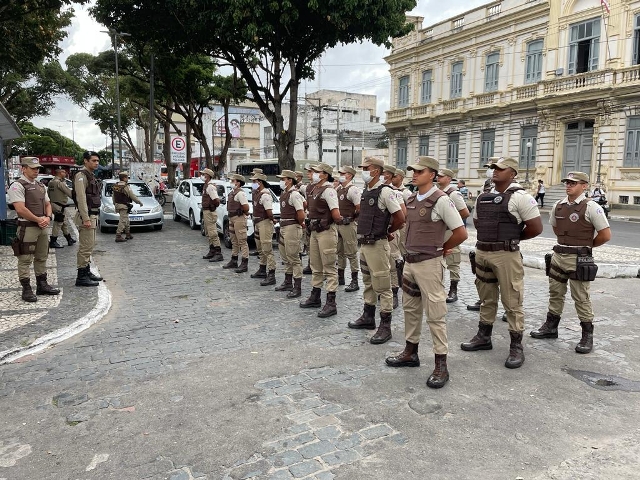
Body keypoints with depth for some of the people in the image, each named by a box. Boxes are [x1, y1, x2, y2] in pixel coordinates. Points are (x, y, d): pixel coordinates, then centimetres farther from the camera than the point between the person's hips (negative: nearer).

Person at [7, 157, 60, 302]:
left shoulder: (41, 186, 16)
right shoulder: (18, 186, -9)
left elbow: (47, 204, 18)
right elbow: (20, 209, -18)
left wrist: (48, 218, -2)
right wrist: (38, 220, -14)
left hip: (43, 227, 8)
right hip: (27, 228, -8)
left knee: (42, 258, 15)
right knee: (25, 260, -2)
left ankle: (42, 285, 26)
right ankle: (26, 290, 3)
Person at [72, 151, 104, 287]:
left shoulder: (91, 176, 17)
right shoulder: (81, 176, -12)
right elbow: (81, 199, -20)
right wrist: (86, 219, -25)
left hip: (92, 215, 10)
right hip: (86, 216, -10)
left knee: (89, 245, 15)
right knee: (85, 246, -8)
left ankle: (87, 272, 25)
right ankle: (81, 277, -4)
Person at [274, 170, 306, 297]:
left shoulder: (294, 194, -17)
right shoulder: (284, 193, 13)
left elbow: (301, 215, -22)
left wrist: (300, 224, -4)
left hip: (292, 228, -10)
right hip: (283, 227, 10)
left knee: (293, 258, -6)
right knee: (285, 257, 18)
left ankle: (297, 288, 0)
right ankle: (288, 283, 31)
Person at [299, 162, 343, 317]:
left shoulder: (328, 190, -16)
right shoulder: (311, 189, 12)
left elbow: (336, 215, -22)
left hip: (326, 231, -9)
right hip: (314, 230, 9)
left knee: (329, 268, -4)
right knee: (315, 267, 18)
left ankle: (331, 304, 0)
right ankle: (315, 297, 31)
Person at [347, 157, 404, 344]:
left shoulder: (385, 191, -15)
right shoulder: (366, 191, 11)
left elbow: (400, 218, -17)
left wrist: (388, 232, -3)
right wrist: (363, 236, 14)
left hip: (377, 244, -9)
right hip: (364, 243, 9)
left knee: (382, 287, -2)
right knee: (368, 283, 20)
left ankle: (385, 327, 6)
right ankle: (368, 317, 34)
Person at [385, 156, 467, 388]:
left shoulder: (441, 200, -15)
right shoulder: (411, 199, 8)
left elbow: (461, 233, -13)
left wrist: (441, 249, -1)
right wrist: (411, 252, 13)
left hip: (428, 264, -8)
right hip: (410, 261, 8)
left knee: (435, 314, -1)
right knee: (410, 309, 17)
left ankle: (441, 365, 9)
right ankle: (410, 352, 33)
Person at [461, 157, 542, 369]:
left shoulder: (520, 197, -9)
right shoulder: (483, 197, 10)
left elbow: (536, 228, -9)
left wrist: (513, 238, 3)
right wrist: (490, 236, 11)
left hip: (506, 255, -6)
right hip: (482, 252, 7)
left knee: (512, 302, 2)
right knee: (486, 298, 18)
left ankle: (516, 347, 13)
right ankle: (483, 337, 32)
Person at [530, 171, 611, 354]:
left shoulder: (590, 207, -12)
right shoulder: (558, 206, 6)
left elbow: (606, 235, -10)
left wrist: (586, 245, 3)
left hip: (579, 259, -6)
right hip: (558, 255, 6)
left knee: (581, 298, 1)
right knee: (555, 293, 15)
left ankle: (587, 335, 14)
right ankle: (550, 327, 29)